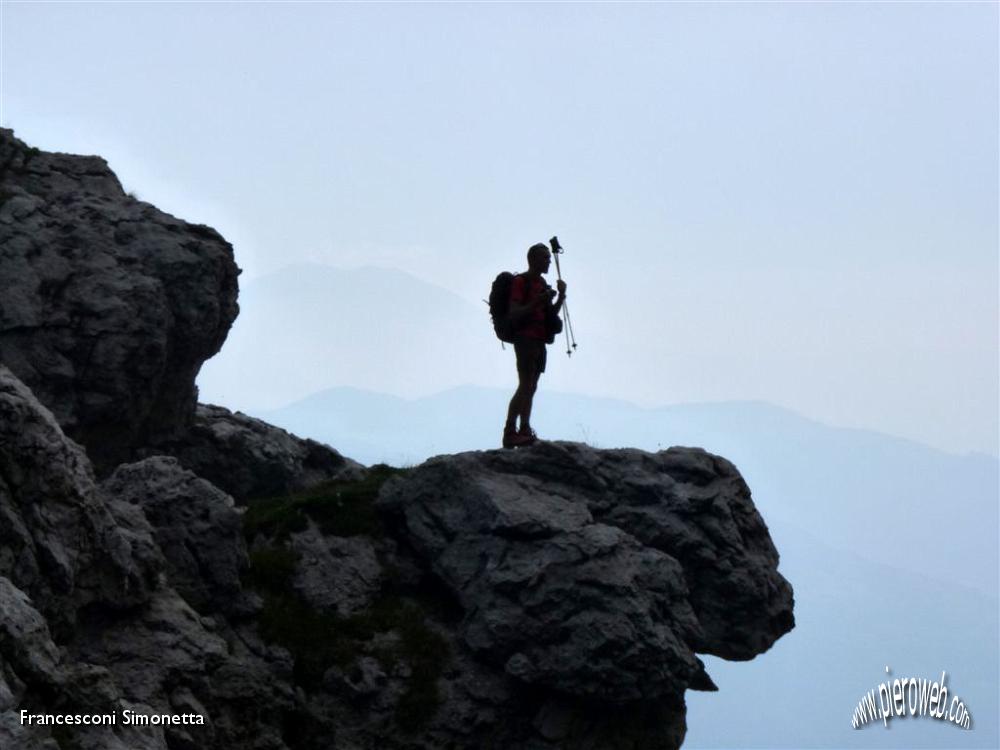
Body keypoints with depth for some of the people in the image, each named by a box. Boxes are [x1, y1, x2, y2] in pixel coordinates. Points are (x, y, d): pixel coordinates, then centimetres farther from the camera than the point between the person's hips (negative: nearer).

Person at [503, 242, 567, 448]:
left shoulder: (542, 284, 20)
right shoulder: (520, 282, -6)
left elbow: (551, 314, 22)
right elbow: (513, 315, -13)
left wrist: (561, 296, 7)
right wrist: (536, 302, -22)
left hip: (539, 342, 9)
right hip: (525, 338, -9)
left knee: (531, 387, 5)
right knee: (526, 386, -16)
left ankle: (524, 431, 5)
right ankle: (510, 432, -18)